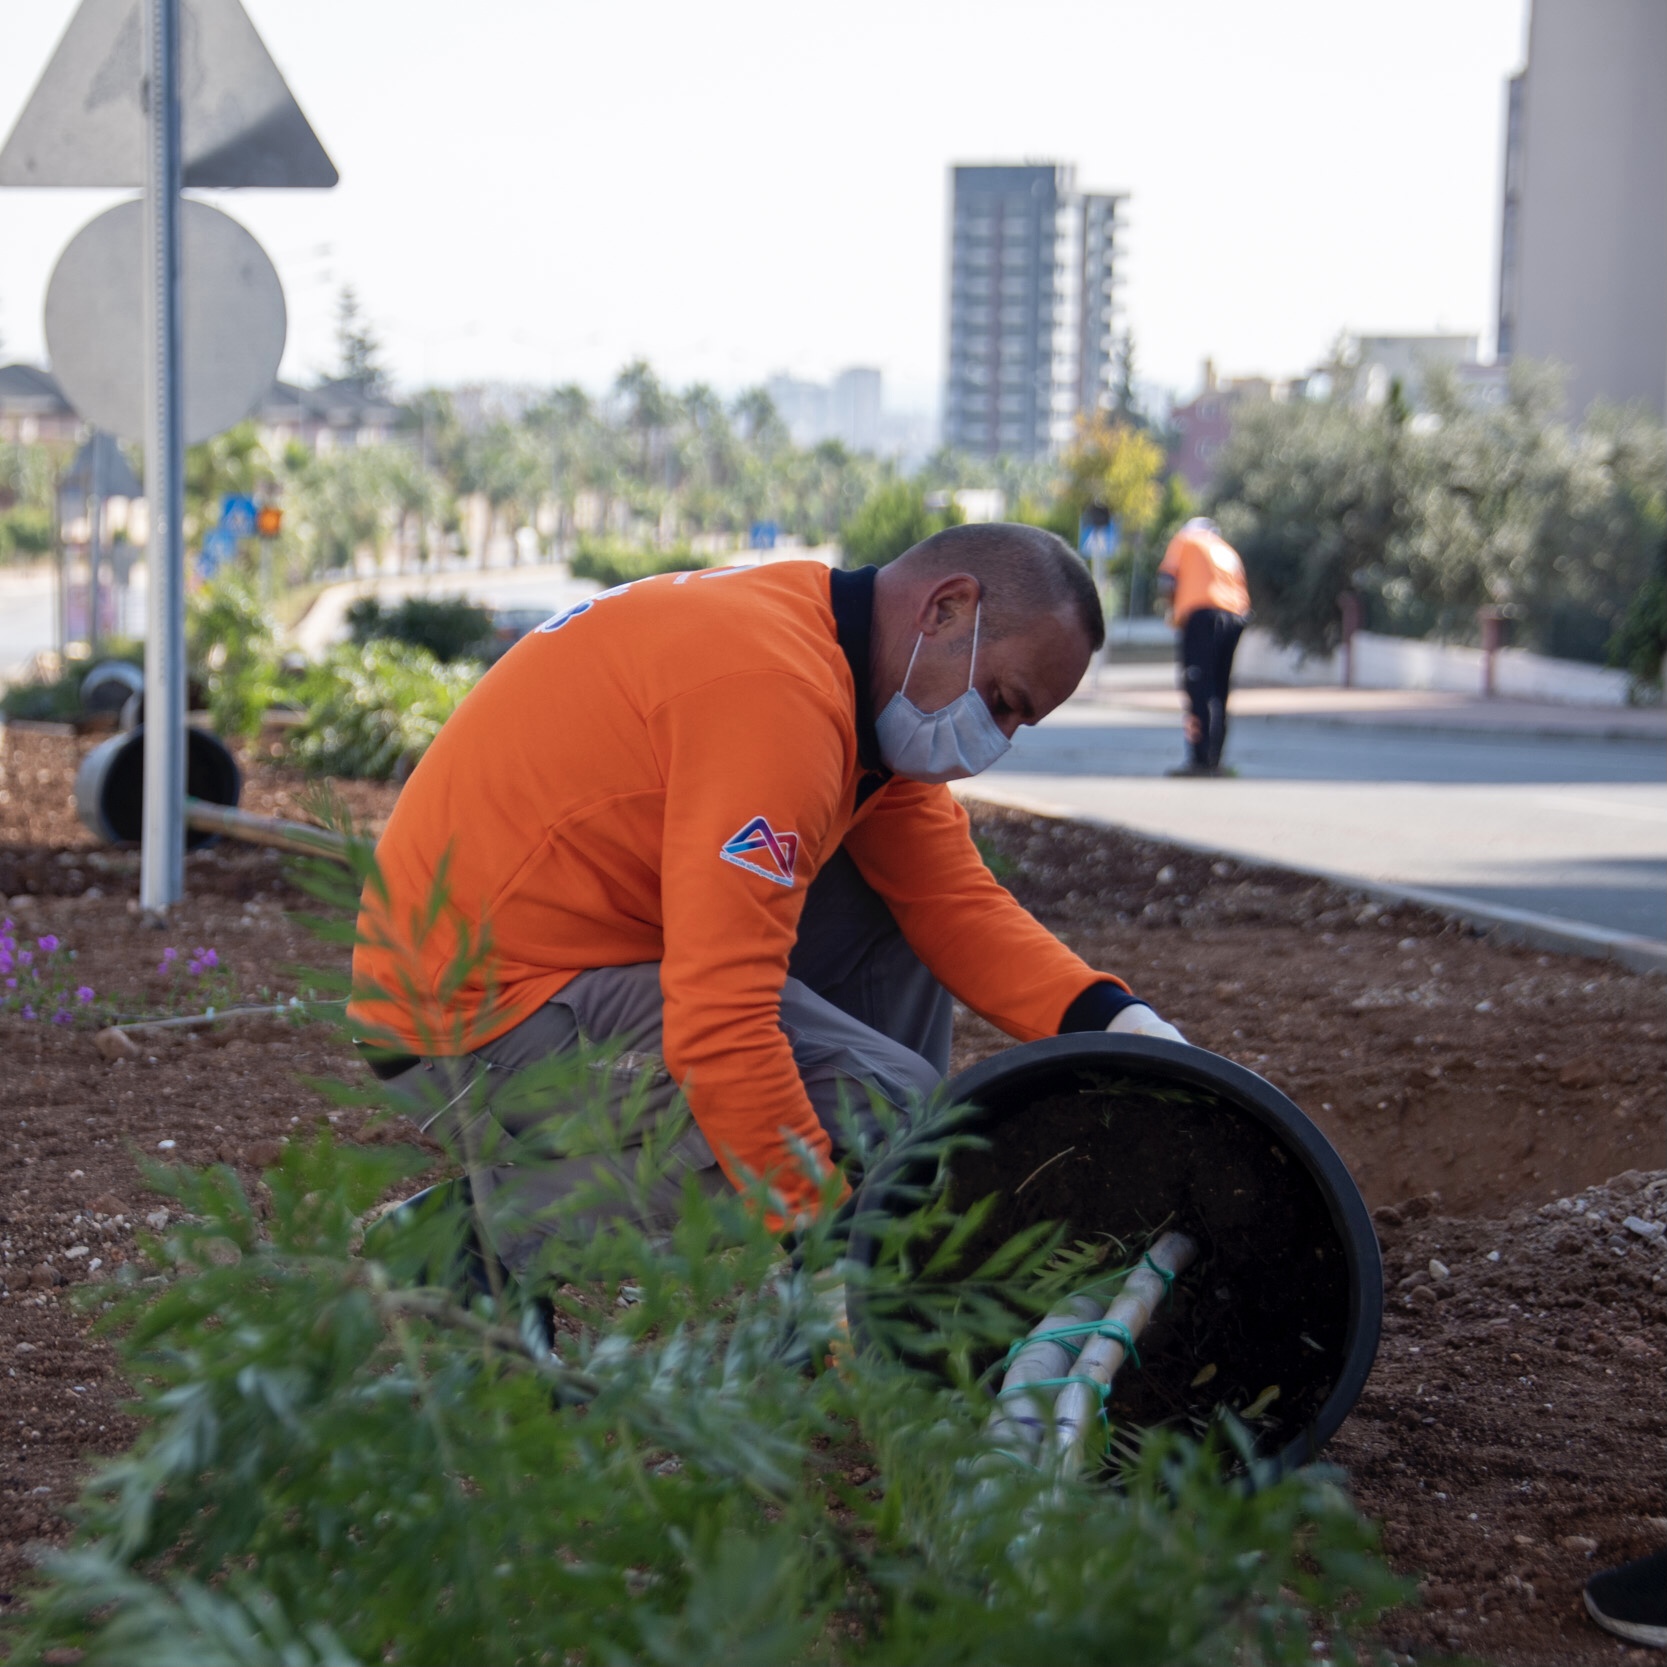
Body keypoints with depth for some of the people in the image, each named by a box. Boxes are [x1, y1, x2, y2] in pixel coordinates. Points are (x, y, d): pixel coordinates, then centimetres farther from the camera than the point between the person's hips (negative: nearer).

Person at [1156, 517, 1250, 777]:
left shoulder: (1185, 540, 17)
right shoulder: (1228, 551, 31)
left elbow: (1166, 581, 4)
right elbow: (1242, 592, 20)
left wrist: (1174, 606, 20)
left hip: (1201, 612, -5)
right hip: (1235, 615, 5)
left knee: (1199, 689, -10)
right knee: (1219, 692, 10)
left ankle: (1201, 760, -18)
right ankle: (1214, 761, 6)